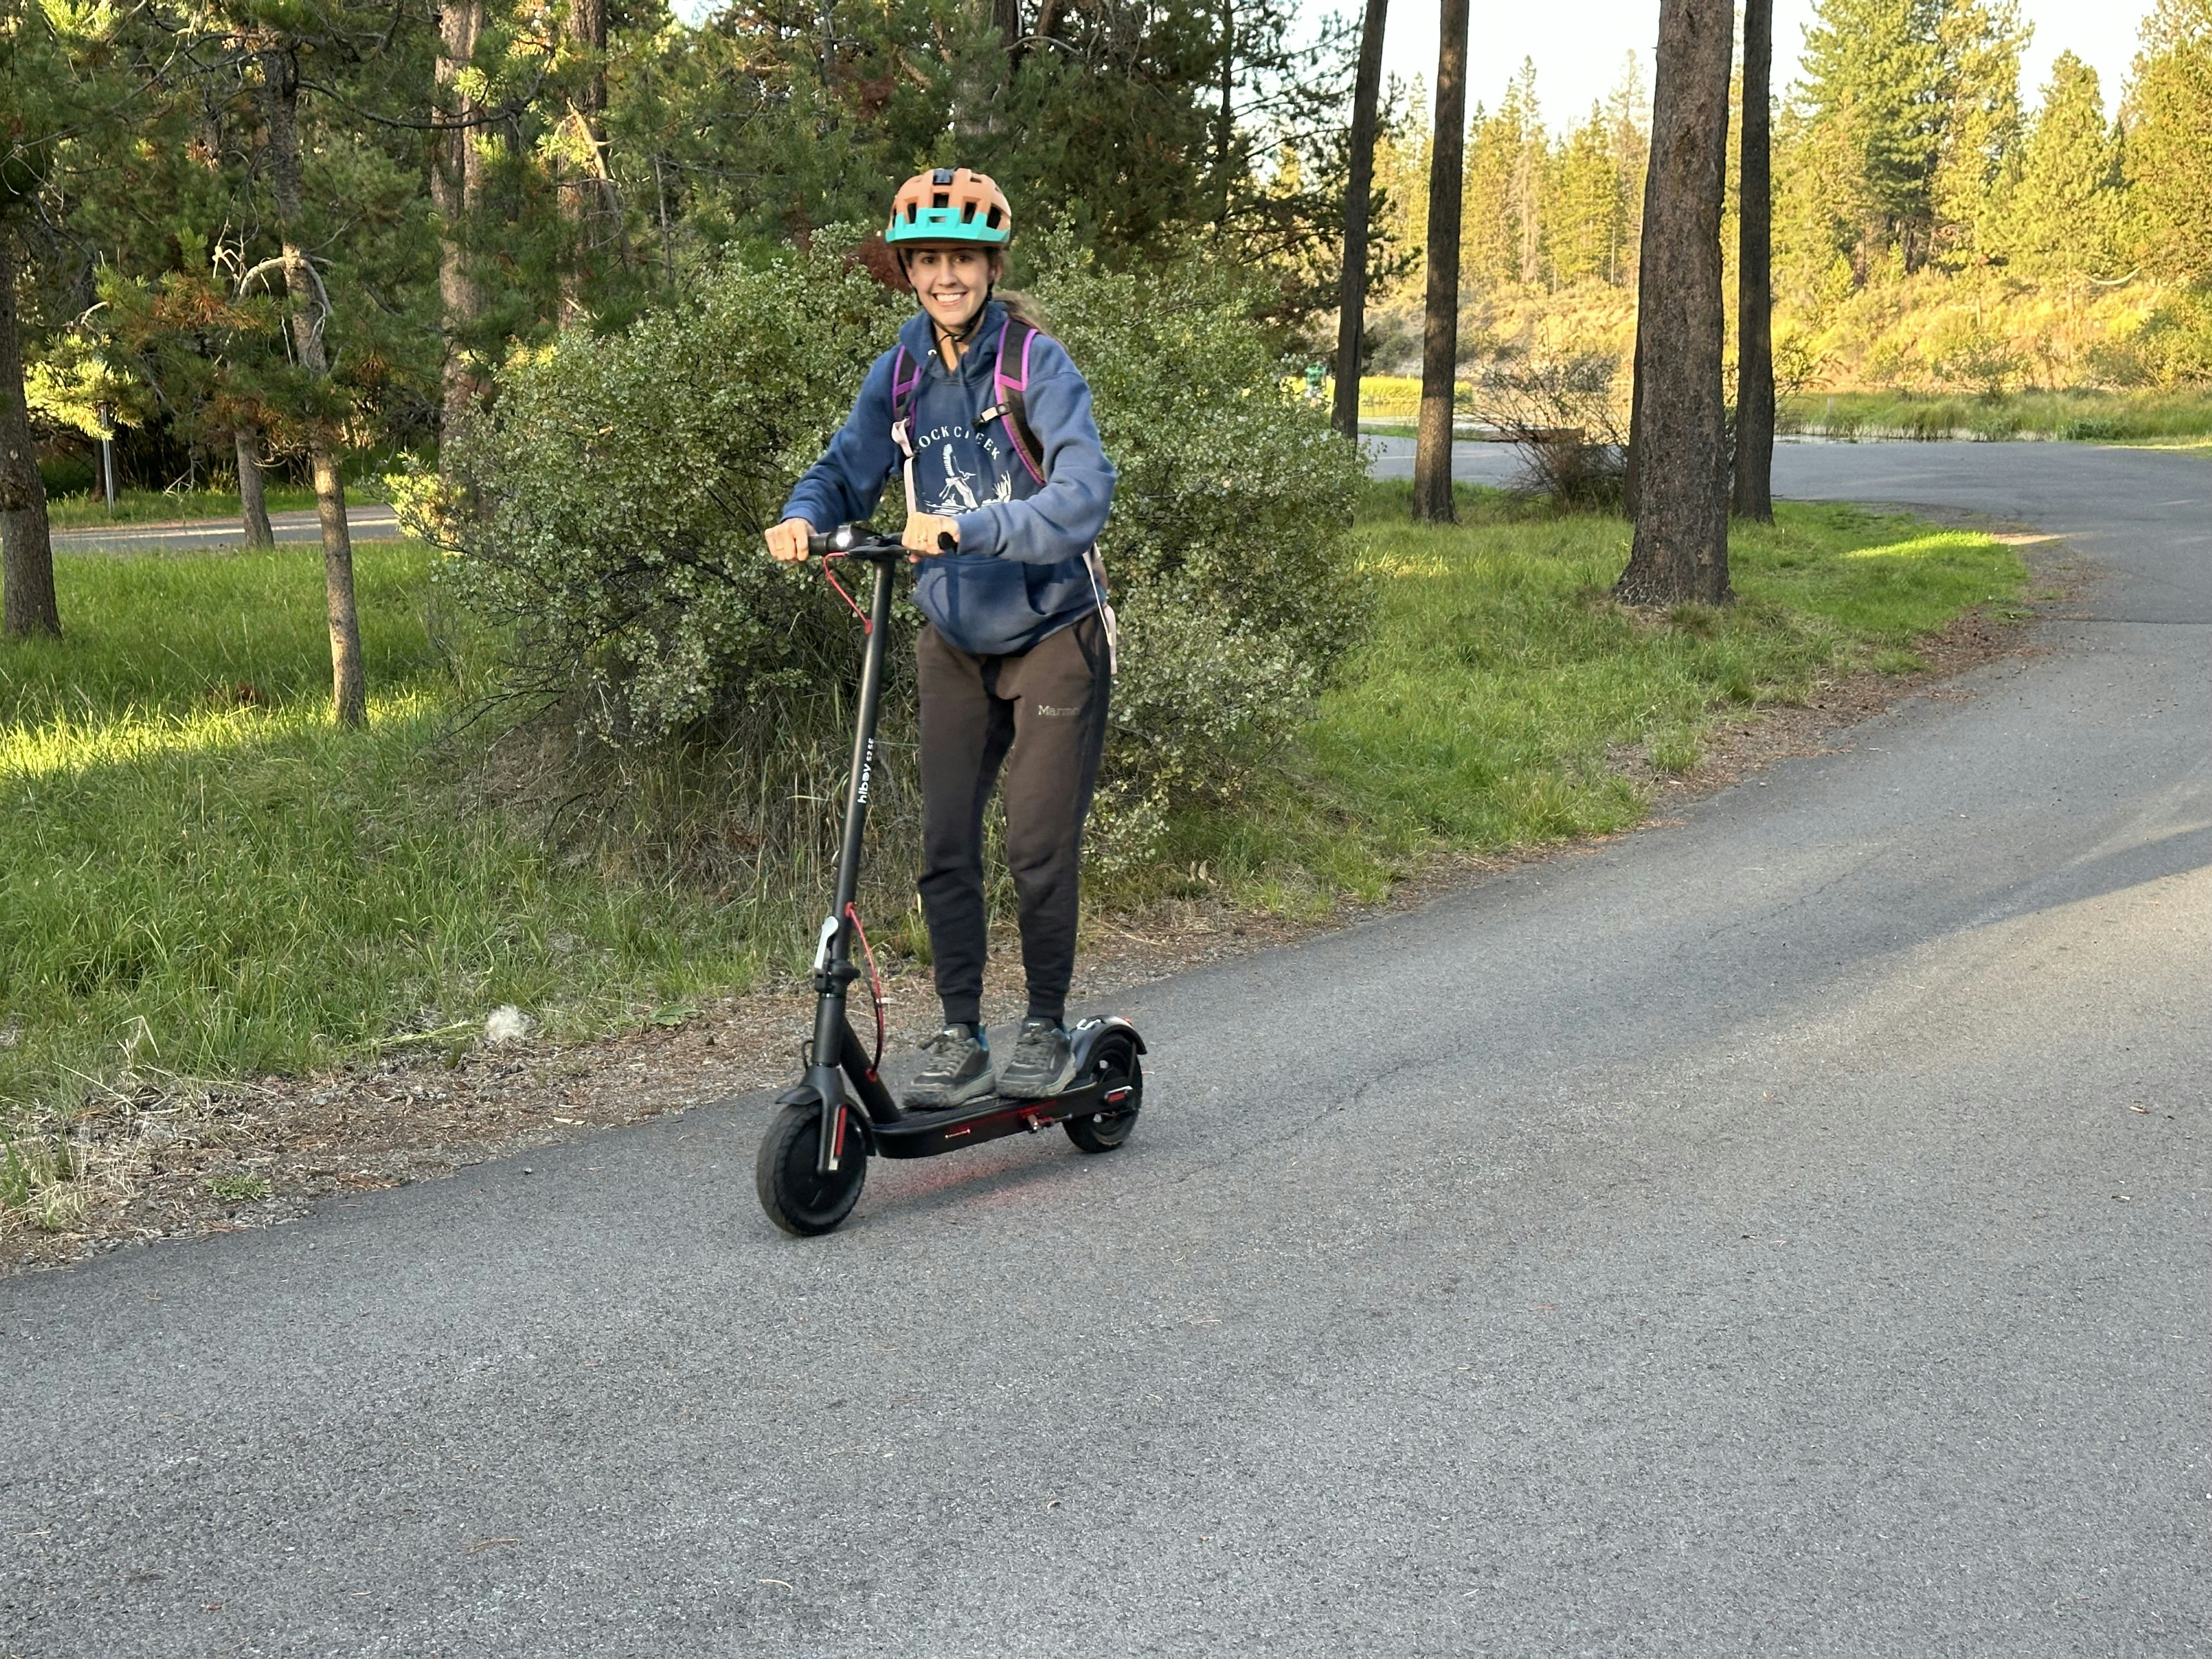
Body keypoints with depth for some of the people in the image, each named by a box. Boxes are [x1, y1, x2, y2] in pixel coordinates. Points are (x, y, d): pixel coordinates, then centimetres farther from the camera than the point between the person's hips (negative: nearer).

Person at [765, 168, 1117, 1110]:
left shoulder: (1038, 365, -15)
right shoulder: (901, 373, 0)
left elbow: (1083, 496, -26)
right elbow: (849, 469, 5)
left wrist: (965, 527, -38)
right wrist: (804, 517, -17)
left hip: (1052, 635, -4)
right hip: (955, 642, 5)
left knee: (1038, 848, -3)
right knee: (945, 847, 4)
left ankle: (1046, 1031, 16)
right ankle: (960, 1039, 16)